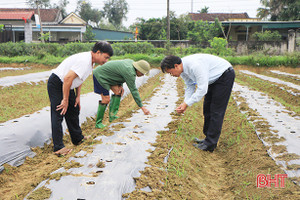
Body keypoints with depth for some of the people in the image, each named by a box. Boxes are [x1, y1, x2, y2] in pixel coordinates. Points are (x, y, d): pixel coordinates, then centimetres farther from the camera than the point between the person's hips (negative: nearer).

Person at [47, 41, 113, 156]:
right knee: (58, 114, -11)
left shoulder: (90, 61, 3)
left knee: (73, 111, 15)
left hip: (67, 86, 10)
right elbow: (67, 78, -33)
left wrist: (78, 96, 9)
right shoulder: (84, 61, -29)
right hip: (56, 84, -10)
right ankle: (58, 147, -6)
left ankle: (78, 139, 29)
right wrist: (65, 100, -25)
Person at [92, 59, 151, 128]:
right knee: (106, 100, -11)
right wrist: (142, 107, -24)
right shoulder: (130, 73, -28)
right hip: (99, 76, -10)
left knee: (118, 91, 4)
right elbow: (133, 90, -27)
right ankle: (98, 123, 2)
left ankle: (112, 115, 5)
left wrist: (120, 85, 1)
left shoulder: (131, 62, 0)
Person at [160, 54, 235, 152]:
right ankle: (209, 139, 20)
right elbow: (190, 87, 4)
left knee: (216, 111, -8)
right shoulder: (182, 69, -5)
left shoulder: (195, 65, -35)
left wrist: (187, 104, -27)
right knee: (207, 109, 10)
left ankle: (210, 145, -2)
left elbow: (202, 89, -34)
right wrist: (184, 103, -10)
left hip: (225, 75, -9)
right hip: (214, 78, 9)